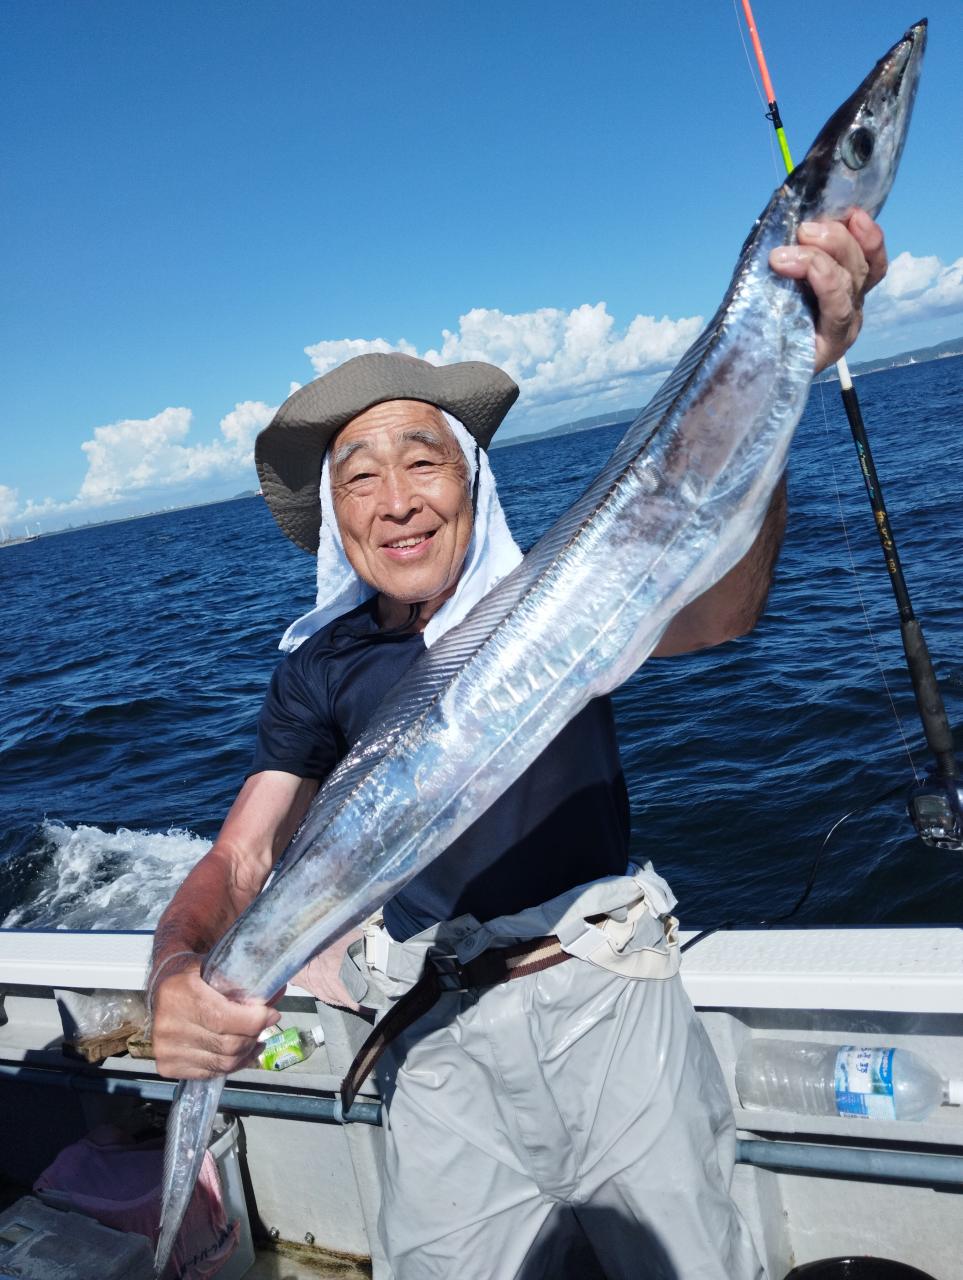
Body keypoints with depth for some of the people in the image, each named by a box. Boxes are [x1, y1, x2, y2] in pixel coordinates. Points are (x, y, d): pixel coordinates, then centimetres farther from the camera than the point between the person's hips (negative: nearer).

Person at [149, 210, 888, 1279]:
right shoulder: (322, 665, 2)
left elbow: (706, 612, -23)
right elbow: (241, 858, -4)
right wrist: (177, 976, -26)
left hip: (609, 997, -1)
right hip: (438, 1041, 2)